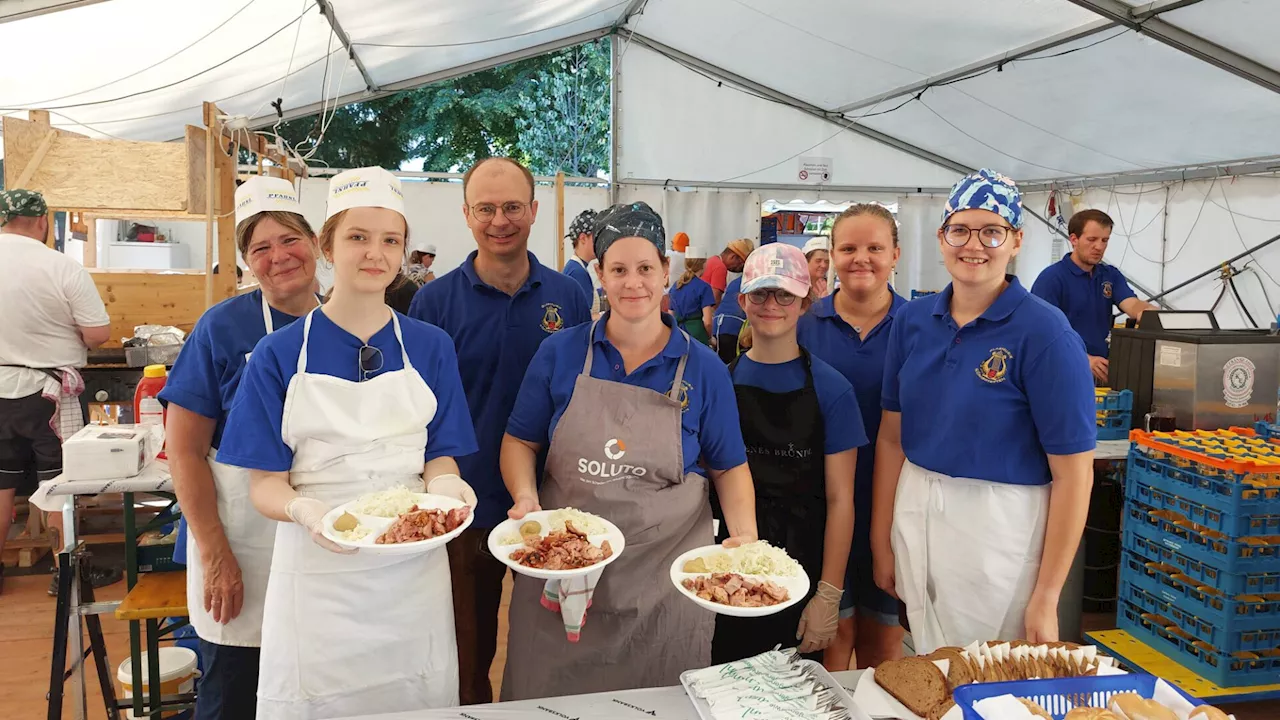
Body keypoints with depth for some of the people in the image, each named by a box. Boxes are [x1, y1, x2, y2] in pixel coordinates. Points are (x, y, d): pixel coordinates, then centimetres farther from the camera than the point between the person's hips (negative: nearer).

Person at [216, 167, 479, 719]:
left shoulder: (430, 347, 2)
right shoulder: (280, 353, -2)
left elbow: (438, 457, 4)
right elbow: (266, 483, -3)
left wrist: (444, 484, -19)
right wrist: (303, 509, -25)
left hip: (411, 571, 2)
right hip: (315, 573, -1)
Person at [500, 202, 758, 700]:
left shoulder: (703, 369, -2)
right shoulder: (560, 354, -1)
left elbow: (730, 467, 4)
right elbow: (520, 441, 5)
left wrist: (744, 535, -11)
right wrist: (526, 497, -13)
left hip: (664, 585, 0)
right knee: (549, 701, 15)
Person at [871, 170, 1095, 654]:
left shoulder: (1044, 331, -12)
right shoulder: (913, 319, 2)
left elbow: (1073, 473, -12)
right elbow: (891, 436, 6)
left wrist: (1046, 599, -12)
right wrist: (882, 543, 4)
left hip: (1000, 524, -4)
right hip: (914, 511, 4)